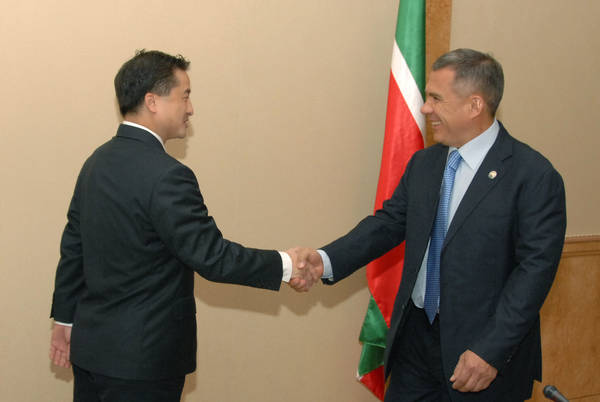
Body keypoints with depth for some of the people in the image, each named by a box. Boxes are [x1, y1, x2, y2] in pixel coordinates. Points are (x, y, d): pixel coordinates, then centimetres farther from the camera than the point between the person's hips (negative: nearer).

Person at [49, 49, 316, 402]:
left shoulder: (97, 162, 6)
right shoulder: (166, 175, -21)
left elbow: (73, 247, 12)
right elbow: (212, 256, -20)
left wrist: (65, 319, 21)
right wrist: (284, 266, -10)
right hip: (141, 356, -8)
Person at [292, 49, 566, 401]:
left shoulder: (534, 176, -14)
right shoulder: (423, 164, 8)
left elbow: (536, 267, -17)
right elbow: (388, 223, 8)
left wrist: (492, 352, -20)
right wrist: (327, 260, -8)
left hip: (485, 349, -5)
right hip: (416, 337, 6)